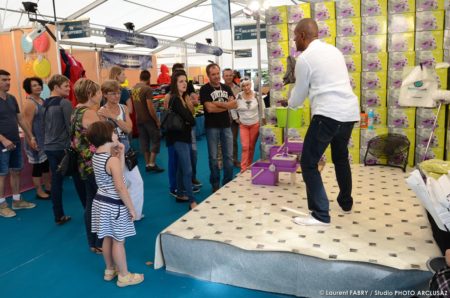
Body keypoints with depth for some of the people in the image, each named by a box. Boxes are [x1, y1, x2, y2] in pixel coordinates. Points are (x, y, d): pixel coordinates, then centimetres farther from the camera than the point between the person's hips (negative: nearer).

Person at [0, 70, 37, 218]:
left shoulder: (12, 99, 8)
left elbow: (21, 119, 14)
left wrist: (31, 137, 11)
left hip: (16, 143, 7)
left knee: (16, 172, 13)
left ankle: (17, 200, 25)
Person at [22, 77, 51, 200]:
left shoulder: (43, 101, 10)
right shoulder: (29, 103, -15)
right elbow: (27, 124, -19)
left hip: (46, 138, 8)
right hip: (36, 139, -8)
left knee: (46, 163, 17)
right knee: (38, 165, 1)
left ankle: (48, 187, 30)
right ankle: (39, 191, 11)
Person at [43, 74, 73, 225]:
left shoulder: (45, 104, 11)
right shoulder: (64, 102, -14)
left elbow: (44, 126, 17)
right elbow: (70, 126, -17)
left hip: (49, 147, 7)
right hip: (63, 147, -7)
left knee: (56, 181, 10)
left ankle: (59, 216, 15)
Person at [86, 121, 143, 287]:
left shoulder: (96, 157, 4)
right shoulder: (112, 160, -23)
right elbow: (120, 187, -25)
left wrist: (120, 153, 4)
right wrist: (131, 208, -17)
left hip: (101, 202, 8)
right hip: (114, 205, -8)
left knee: (107, 239, 20)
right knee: (118, 242, 4)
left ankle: (110, 270, 35)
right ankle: (124, 276, 18)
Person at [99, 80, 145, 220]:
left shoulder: (123, 108, 5)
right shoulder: (102, 112, -12)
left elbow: (128, 128, -11)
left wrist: (113, 117, -18)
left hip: (126, 151, 6)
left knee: (137, 182, 12)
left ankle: (133, 212, 29)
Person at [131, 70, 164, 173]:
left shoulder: (133, 88, 6)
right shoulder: (147, 89, -16)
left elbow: (134, 104, 12)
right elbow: (150, 108, -19)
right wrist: (157, 120, -12)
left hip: (139, 119, 7)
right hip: (148, 119, -7)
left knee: (144, 141, 12)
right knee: (155, 140, 4)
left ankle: (147, 164, 17)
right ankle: (152, 164, 0)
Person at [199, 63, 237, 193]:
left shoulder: (226, 88, 10)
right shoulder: (204, 89, -5)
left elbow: (234, 104, -2)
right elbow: (209, 108, -16)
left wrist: (217, 103, -14)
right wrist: (226, 105, -9)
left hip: (226, 126, 4)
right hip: (212, 127, -4)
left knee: (229, 156, 6)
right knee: (213, 157, 5)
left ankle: (228, 183, 18)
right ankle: (215, 184, 16)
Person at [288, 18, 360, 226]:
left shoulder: (305, 58, -4)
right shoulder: (333, 50, 18)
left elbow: (299, 96, 4)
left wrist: (290, 103, 27)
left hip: (328, 113, -8)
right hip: (350, 111, 9)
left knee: (308, 163, -1)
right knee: (341, 157, 25)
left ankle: (320, 215, 0)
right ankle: (346, 203, 39)